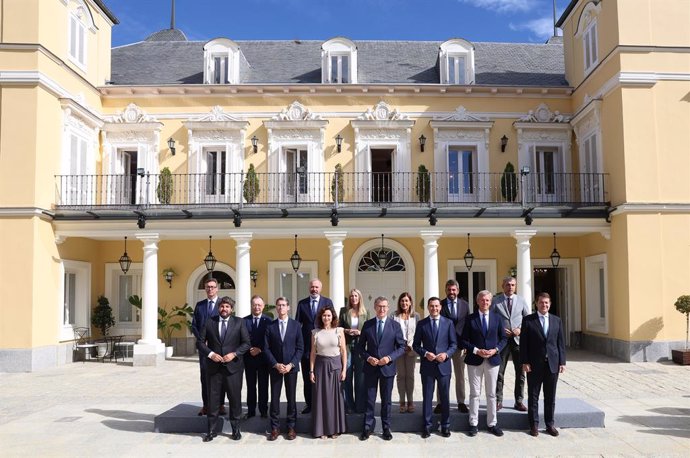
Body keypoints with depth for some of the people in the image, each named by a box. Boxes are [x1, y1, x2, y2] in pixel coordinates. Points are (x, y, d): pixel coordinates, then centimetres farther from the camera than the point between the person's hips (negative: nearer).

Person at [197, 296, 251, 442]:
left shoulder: (239, 322, 3)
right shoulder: (209, 322, 5)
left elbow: (246, 343, 1)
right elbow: (200, 342, 4)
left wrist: (234, 354, -12)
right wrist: (210, 354, -11)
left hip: (233, 366, -1)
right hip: (214, 367, 1)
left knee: (235, 398, 4)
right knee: (213, 399, 6)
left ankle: (236, 429, 18)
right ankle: (211, 431, 17)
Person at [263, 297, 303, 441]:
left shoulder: (295, 325, 0)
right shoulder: (270, 326, 2)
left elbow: (300, 347, -1)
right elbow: (266, 348, 0)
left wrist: (291, 364, -10)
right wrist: (276, 364, -10)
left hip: (291, 367, 0)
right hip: (275, 367, 0)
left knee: (291, 398, 5)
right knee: (274, 397, 3)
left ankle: (291, 427, 15)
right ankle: (275, 428, 12)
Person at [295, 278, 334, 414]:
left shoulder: (327, 302, 2)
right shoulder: (302, 303, 6)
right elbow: (297, 323, 5)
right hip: (306, 345, 2)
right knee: (307, 377, 7)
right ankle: (309, 404, 18)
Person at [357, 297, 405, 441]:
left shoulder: (395, 325, -2)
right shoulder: (367, 325, 1)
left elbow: (401, 347, -1)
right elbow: (360, 346, 5)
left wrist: (389, 357, -15)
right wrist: (368, 358, -11)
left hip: (387, 367, -1)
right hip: (370, 368, 1)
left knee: (386, 400, 10)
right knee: (369, 399, 7)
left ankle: (386, 428, 22)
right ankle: (368, 427, 19)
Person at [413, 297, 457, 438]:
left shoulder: (448, 323, 4)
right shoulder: (421, 324, 3)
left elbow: (454, 344, 3)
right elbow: (416, 345, 4)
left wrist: (446, 354, -14)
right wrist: (425, 353, -13)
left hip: (444, 365, 0)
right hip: (427, 366, 0)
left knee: (444, 397, 9)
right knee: (427, 397, 6)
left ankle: (445, 426, 22)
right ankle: (427, 426, 17)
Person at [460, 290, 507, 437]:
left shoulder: (497, 318, 5)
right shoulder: (470, 319, 0)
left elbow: (503, 338, 8)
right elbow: (463, 340, -1)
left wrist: (496, 350, -9)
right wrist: (476, 351, -13)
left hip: (493, 359, 1)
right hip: (475, 360, -1)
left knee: (491, 394, 8)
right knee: (474, 393, 5)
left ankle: (492, 424, 18)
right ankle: (473, 424, 14)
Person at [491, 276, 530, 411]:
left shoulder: (521, 301, 7)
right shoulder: (495, 301, 2)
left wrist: (521, 330, -8)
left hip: (518, 339, 2)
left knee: (520, 372, 6)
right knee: (499, 372, 3)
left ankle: (519, 401, 17)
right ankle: (498, 401, 12)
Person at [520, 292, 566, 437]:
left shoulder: (556, 320, 9)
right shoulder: (528, 320, -1)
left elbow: (561, 342, 9)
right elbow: (523, 343, -3)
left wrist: (562, 362, 2)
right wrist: (524, 362, -9)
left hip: (552, 364, 3)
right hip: (534, 365, -2)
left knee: (550, 397, 9)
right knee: (533, 396, 5)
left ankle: (550, 424, 21)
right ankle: (534, 425, 14)